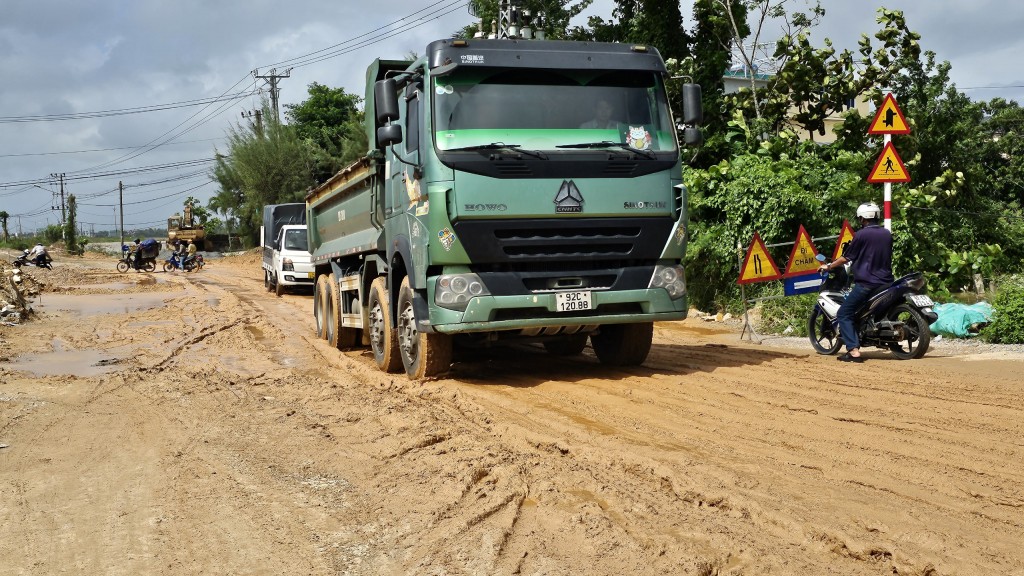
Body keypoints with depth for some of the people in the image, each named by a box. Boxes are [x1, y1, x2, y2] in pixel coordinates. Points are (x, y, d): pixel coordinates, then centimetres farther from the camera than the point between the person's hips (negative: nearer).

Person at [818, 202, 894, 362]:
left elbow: (846, 258, -2)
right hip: (886, 282, 7)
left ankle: (854, 350, -14)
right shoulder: (887, 234, 10)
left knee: (844, 314, -1)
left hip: (866, 282, -7)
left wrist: (828, 267, 12)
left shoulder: (861, 235, -8)